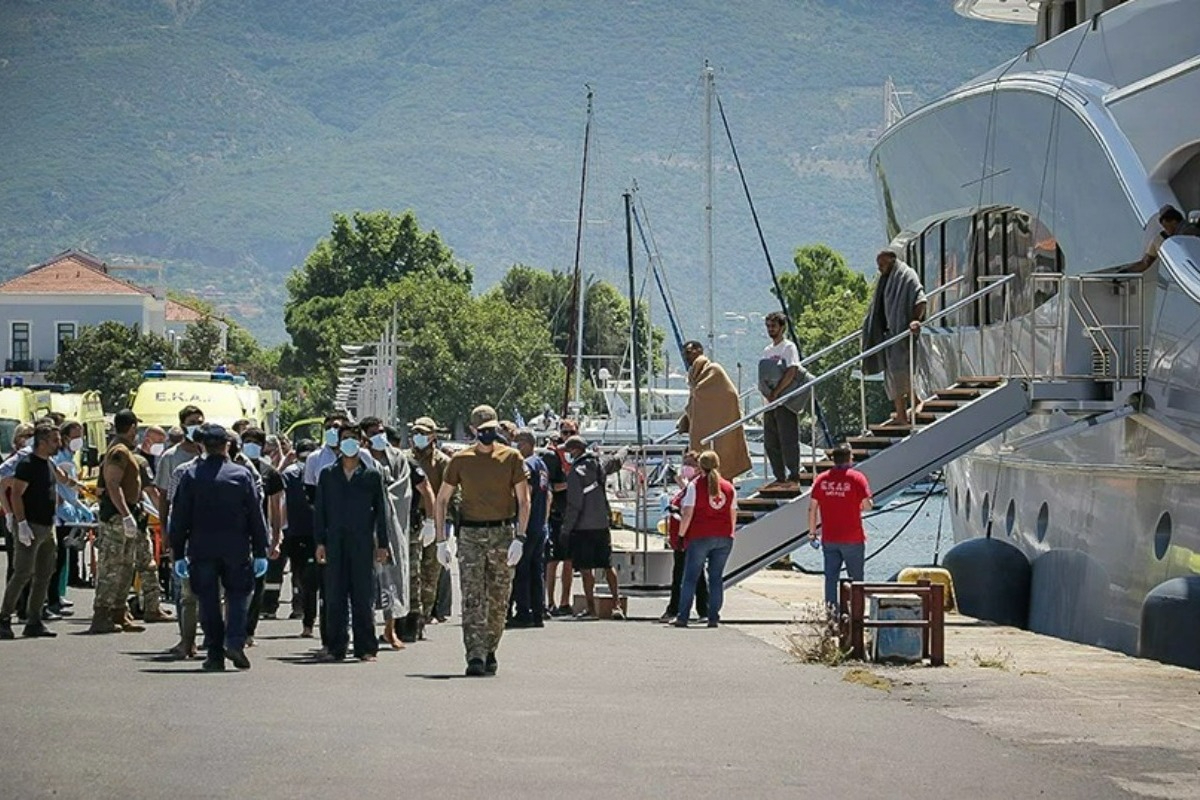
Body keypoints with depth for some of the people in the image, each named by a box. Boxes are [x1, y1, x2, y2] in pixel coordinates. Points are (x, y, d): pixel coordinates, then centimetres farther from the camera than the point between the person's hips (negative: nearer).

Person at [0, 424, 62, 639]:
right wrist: (22, 524, -24)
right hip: (30, 526, -9)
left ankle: (34, 622, 12)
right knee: (22, 574, -11)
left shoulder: (49, 465, 15)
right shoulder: (28, 464, -12)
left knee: (44, 575, 8)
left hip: (46, 527, 9)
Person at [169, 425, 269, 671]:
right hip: (236, 549, 0)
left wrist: (178, 553, 7)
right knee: (237, 595, 9)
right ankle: (234, 641, -12)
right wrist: (260, 552, 7)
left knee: (208, 601, 7)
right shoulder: (242, 475, 0)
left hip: (201, 549, 0)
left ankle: (215, 653, 5)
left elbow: (179, 517, 1)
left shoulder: (190, 475, 0)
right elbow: (256, 516, 2)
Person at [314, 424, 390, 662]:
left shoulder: (372, 475, 7)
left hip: (363, 543, -1)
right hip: (335, 542, 1)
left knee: (363, 597, 0)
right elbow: (320, 509, 10)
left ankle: (365, 647, 5)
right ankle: (335, 647, 5)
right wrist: (320, 542, 3)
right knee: (335, 596, 0)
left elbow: (381, 511, 8)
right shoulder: (327, 474, 10)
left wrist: (382, 544, 3)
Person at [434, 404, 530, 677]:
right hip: (470, 535, 0)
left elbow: (523, 501, 1)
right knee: (472, 598, -11)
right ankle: (475, 657, -18)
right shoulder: (460, 460, 3)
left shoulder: (511, 458, 2)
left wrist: (519, 539, -9)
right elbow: (441, 501, 9)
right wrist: (441, 541, 1)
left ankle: (490, 652, 20)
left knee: (499, 600, 5)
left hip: (503, 534, 1)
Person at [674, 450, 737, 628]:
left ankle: (682, 617, -2)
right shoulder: (729, 487, 8)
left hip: (699, 537, -3)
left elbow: (687, 515, -7)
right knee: (716, 578, 6)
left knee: (690, 578, 1)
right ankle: (713, 618, 2)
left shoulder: (695, 486, -4)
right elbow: (733, 516, 11)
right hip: (724, 537, 3)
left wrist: (681, 534, 1)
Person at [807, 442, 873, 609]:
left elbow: (812, 508, 2)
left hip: (829, 538, 3)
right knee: (856, 577, 8)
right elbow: (867, 505, -11)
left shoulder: (821, 479, 2)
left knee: (831, 576, 9)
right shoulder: (857, 478, -9)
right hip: (852, 539, -3)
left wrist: (812, 532, 11)